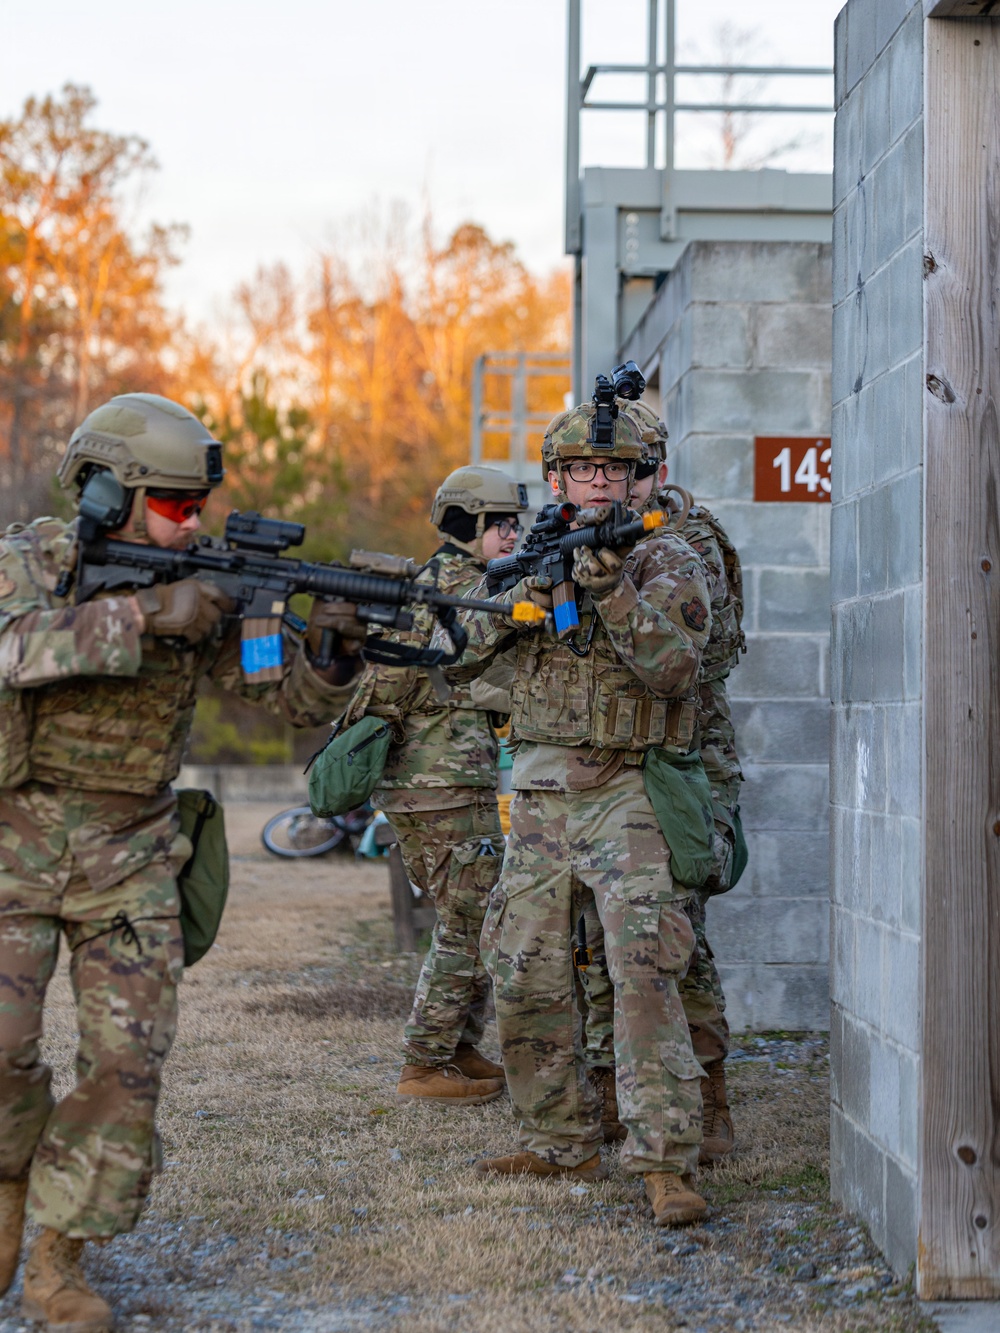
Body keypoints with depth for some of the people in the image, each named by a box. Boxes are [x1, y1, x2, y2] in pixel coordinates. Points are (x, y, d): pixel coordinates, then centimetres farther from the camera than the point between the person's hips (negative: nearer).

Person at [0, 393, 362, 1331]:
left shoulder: (202, 587, 2)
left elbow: (291, 700, 1)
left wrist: (330, 653, -21)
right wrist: (145, 613, -36)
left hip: (129, 860, 3)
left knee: (127, 1061, -5)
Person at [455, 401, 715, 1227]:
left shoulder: (667, 561, -2)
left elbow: (675, 665, -16)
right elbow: (463, 652, 5)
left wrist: (612, 594, -26)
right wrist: (518, 595, -13)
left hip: (627, 795, -5)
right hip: (540, 796, 5)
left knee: (643, 971, -18)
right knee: (526, 976, 7)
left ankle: (668, 1161, -19)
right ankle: (562, 1144, 21)